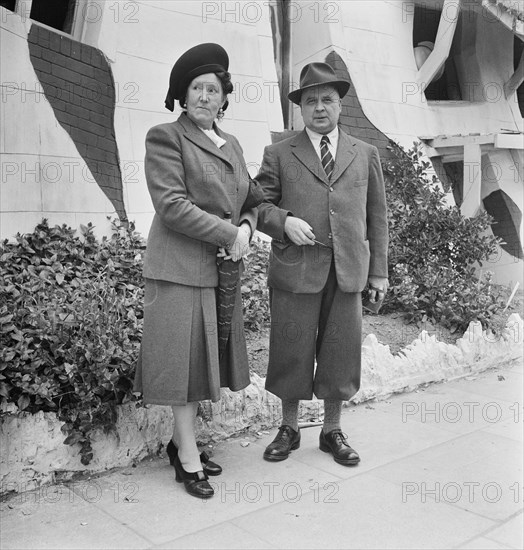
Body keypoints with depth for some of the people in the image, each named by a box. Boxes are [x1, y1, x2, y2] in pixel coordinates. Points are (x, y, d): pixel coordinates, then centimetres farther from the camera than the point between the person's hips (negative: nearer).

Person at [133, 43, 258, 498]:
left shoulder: (231, 143, 16)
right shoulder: (165, 137, -5)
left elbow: (250, 199, 17)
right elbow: (171, 205, -15)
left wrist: (246, 228, -5)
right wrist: (228, 234, -15)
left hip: (223, 268, 7)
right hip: (181, 268, -7)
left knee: (206, 356, 11)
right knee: (185, 357, -1)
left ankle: (183, 442, 25)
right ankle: (189, 458, 11)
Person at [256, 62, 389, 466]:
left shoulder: (366, 155, 13)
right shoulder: (279, 155, 7)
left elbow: (377, 217, 12)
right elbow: (258, 206, 6)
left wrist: (379, 271, 8)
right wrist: (284, 221, -14)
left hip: (348, 271, 2)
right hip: (295, 269, -1)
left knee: (340, 354, 8)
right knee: (292, 353, 5)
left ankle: (332, 431, 26)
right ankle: (289, 429, 25)